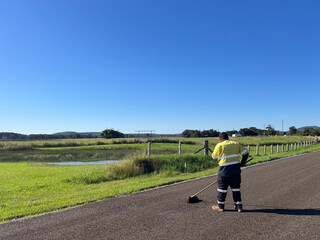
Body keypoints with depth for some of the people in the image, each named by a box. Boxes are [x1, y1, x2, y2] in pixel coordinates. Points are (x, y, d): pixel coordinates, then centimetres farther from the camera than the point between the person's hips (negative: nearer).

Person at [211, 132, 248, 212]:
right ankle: (239, 206, 21)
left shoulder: (219, 145, -5)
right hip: (236, 169, 4)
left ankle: (220, 206, 20)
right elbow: (245, 153, 11)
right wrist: (242, 162, 23)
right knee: (236, 188, 16)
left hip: (225, 170, -4)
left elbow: (214, 157, 2)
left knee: (222, 188, 10)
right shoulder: (236, 144, 7)